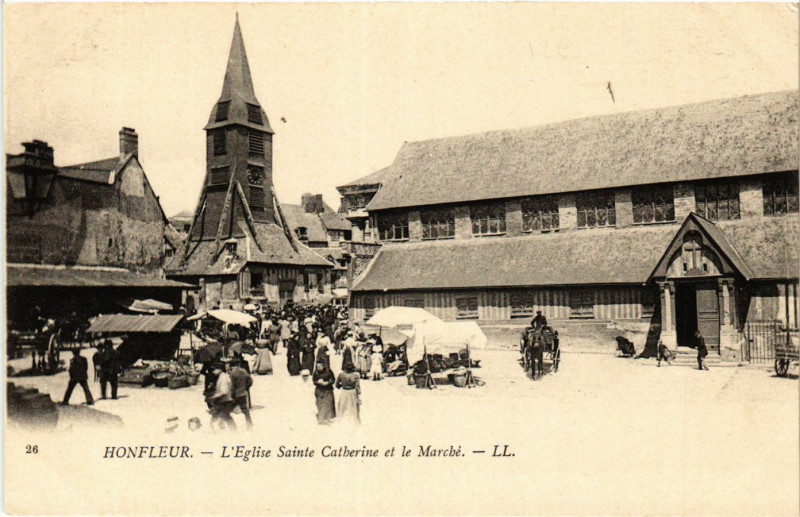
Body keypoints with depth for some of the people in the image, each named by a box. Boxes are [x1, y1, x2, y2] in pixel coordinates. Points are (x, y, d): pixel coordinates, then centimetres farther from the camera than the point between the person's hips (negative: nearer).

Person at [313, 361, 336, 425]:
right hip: (319, 390, 1)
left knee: (328, 405, -1)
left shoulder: (328, 371, -6)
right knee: (320, 405, -1)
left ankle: (329, 418, 10)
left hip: (328, 391, -1)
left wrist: (327, 383, -19)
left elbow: (333, 380, -1)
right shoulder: (316, 372, -1)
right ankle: (321, 419, 6)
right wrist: (318, 382, -17)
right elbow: (314, 381, 4)